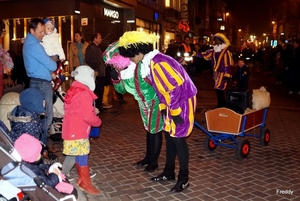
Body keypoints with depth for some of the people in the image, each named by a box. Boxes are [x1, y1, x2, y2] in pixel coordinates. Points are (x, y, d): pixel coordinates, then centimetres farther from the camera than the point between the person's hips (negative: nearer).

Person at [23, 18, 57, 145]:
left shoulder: (30, 42, 13)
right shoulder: (34, 45, -20)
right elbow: (51, 66, -18)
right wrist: (54, 64, 3)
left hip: (38, 82, 10)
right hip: (41, 83, -10)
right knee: (45, 116, -3)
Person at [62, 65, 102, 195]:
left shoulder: (74, 90, 13)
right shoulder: (84, 93, -18)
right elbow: (88, 117, -20)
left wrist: (93, 110, 11)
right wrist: (98, 121, -2)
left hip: (72, 129, 10)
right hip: (78, 131, -10)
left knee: (78, 156, 17)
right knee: (83, 157, -1)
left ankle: (81, 179, 29)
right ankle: (86, 184, 8)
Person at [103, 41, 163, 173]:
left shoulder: (140, 67, -31)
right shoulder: (122, 72, -6)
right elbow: (122, 89, 8)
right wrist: (115, 78, -13)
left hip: (155, 102, -8)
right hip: (144, 103, 8)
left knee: (155, 130, 4)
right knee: (148, 129, 21)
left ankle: (154, 161, 20)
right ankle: (148, 157, 38)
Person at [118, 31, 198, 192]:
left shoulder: (158, 63, -25)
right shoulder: (149, 62, 7)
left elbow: (176, 86, -26)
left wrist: (175, 112, -21)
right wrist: (163, 108, 13)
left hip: (182, 102, -10)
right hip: (173, 102, 10)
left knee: (178, 139, -3)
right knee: (170, 137, 15)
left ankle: (183, 179, 11)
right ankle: (169, 172, 28)